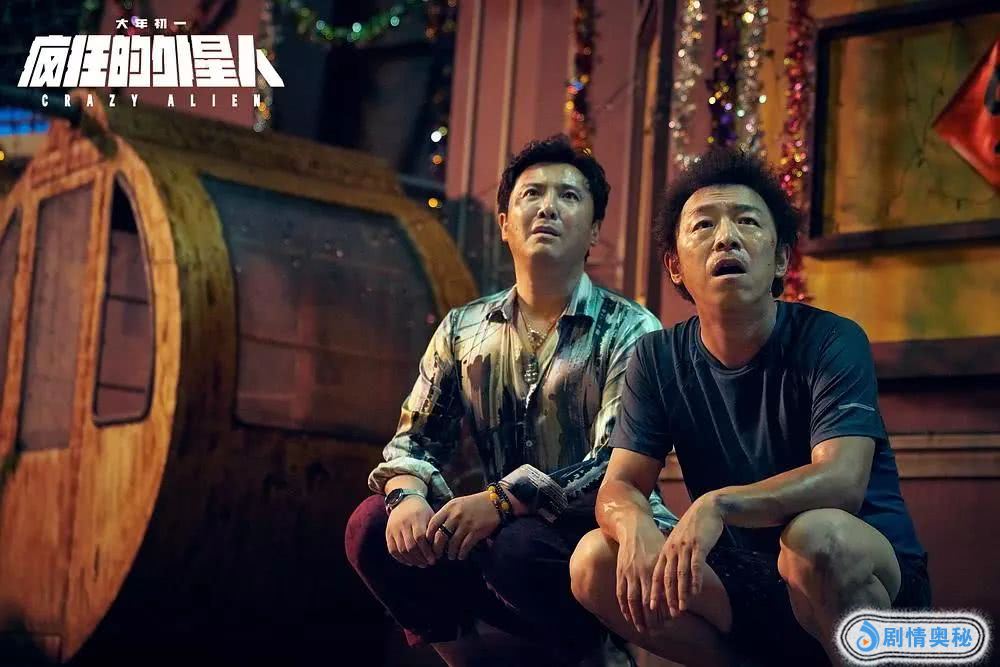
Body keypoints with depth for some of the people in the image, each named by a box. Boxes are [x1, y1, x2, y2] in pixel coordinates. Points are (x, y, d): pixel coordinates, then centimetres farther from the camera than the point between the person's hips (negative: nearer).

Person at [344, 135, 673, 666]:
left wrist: (501, 501, -32)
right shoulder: (464, 330, 8)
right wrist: (407, 495, -18)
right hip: (500, 531, 5)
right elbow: (416, 437, 7)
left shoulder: (630, 331, -8)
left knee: (521, 547, -35)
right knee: (374, 526, -17)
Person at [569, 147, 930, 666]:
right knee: (596, 563, -17)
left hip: (865, 573, -4)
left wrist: (717, 505, -43)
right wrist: (635, 527, -31)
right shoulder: (657, 359, 0)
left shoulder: (831, 342, -13)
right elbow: (619, 486, -6)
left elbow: (841, 480, -26)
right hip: (746, 581, 4)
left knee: (814, 534, -37)